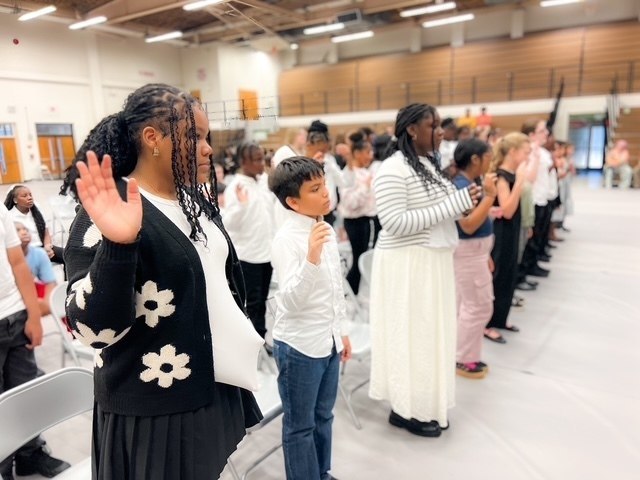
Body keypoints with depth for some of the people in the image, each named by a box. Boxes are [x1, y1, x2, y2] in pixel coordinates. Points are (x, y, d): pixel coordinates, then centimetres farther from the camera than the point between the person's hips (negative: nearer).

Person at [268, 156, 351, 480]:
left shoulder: (326, 230, 4)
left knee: (323, 416, 24)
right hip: (298, 345, -7)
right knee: (300, 425, 12)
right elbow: (291, 300, -26)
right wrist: (312, 259, -39)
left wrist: (342, 330, 17)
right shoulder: (286, 239, -19)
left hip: (328, 341, 8)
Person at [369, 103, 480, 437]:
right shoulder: (394, 169, -16)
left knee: (431, 331, 15)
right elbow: (395, 223, -24)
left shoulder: (430, 163, 11)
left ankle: (425, 403, 31)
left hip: (434, 260, 9)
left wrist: (465, 202, 0)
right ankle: (405, 409, 20)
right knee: (410, 333, 2)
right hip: (407, 264, -9)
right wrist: (453, 204, -23)